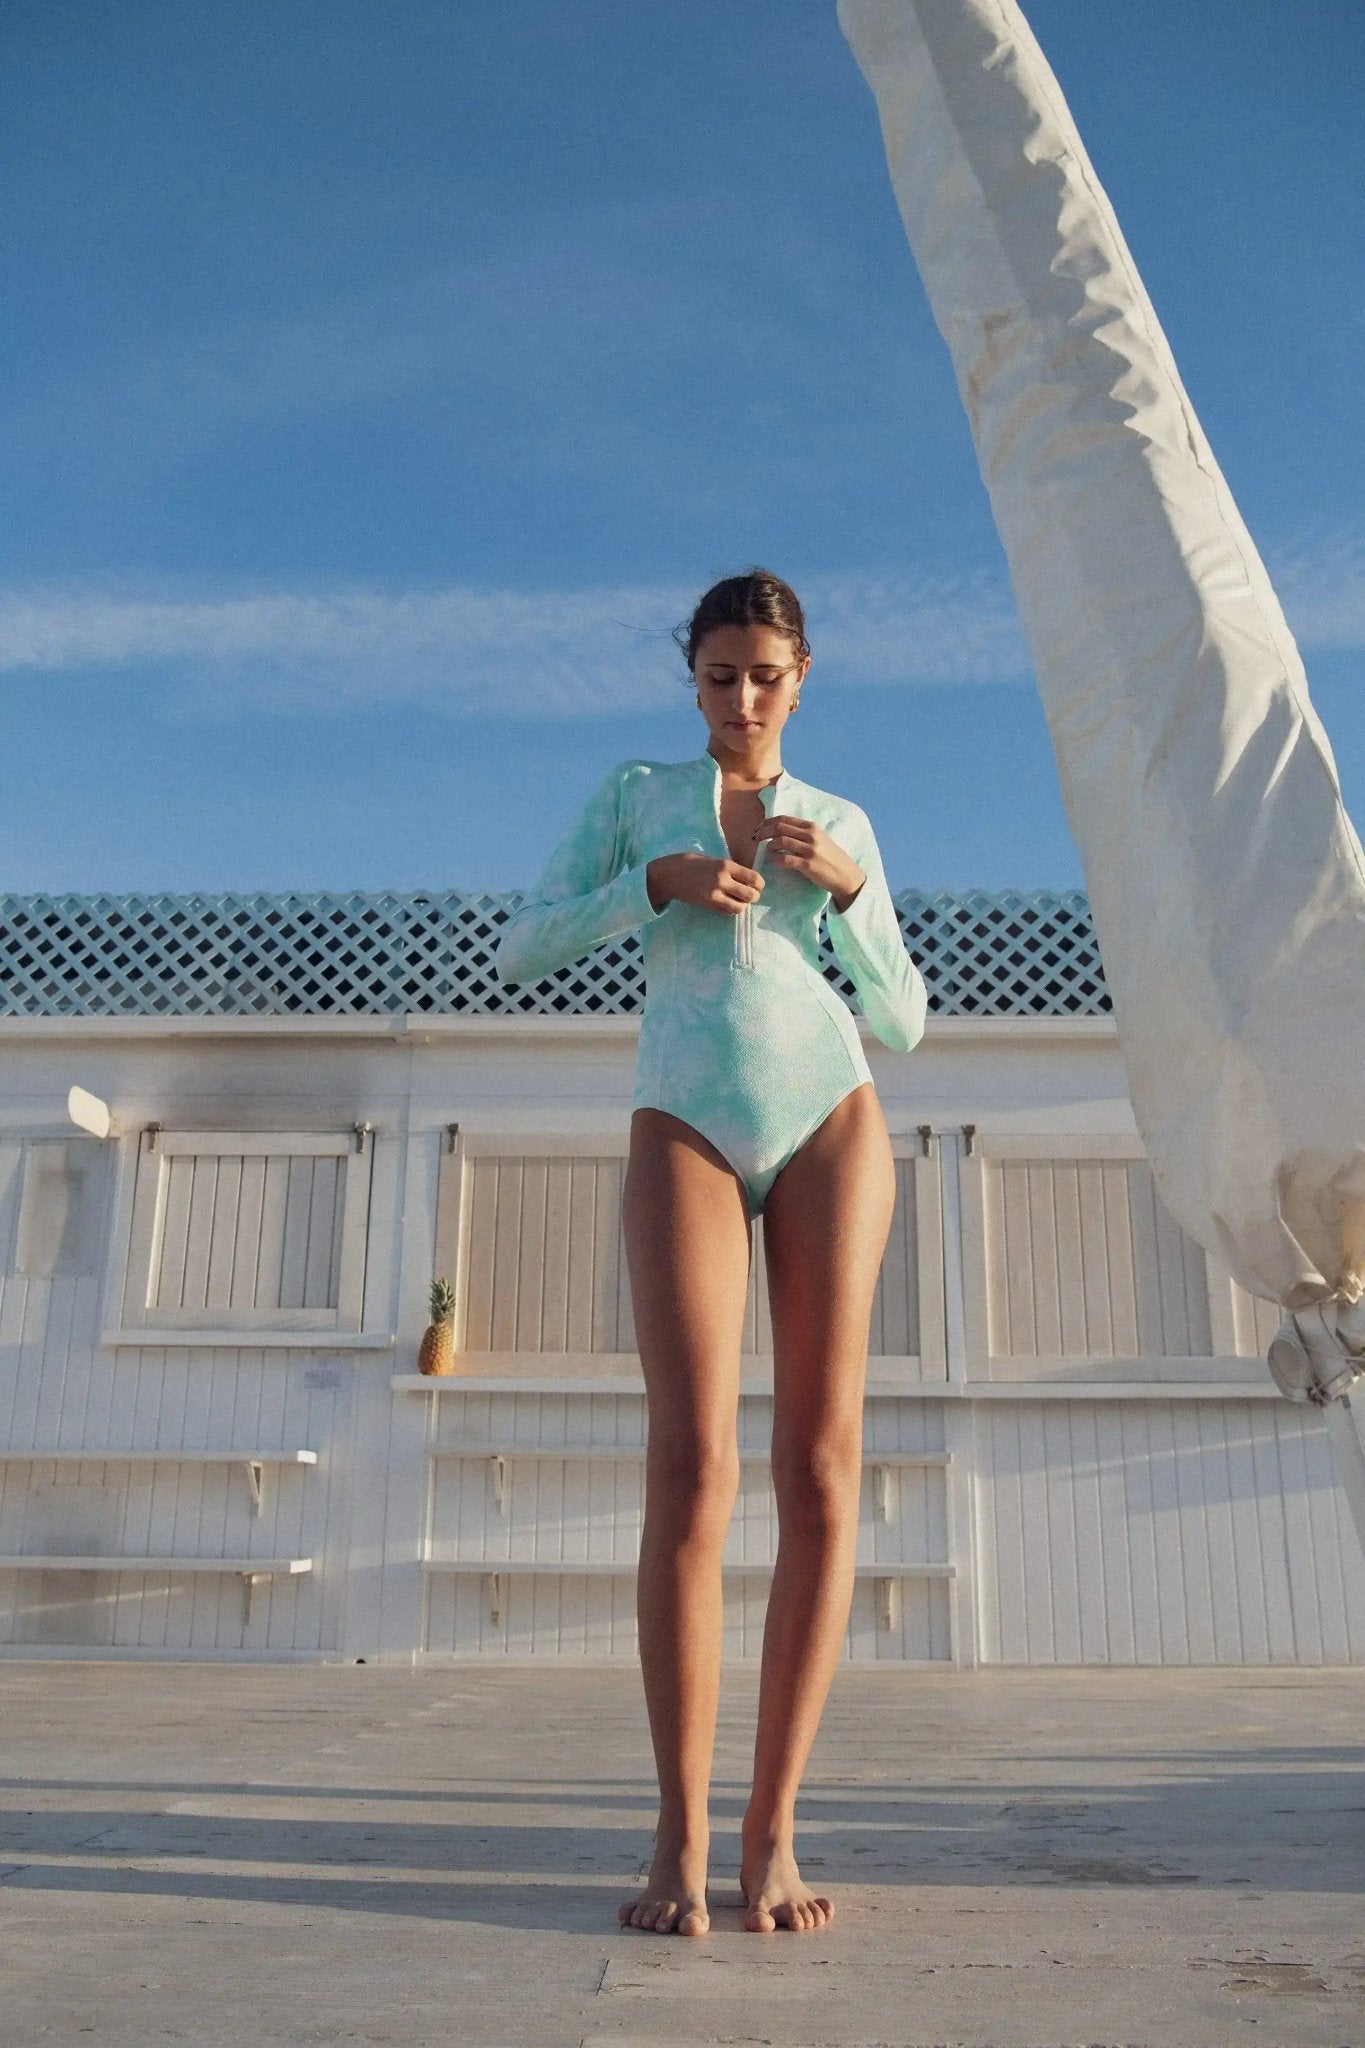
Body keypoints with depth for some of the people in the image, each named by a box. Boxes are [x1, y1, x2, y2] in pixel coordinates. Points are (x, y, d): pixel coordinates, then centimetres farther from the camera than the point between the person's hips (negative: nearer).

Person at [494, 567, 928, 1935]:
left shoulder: (842, 826, 18)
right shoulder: (633, 794, 16)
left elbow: (902, 1020, 12)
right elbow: (519, 953, 6)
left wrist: (848, 890, -3)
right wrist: (660, 881, -8)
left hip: (827, 1118, 2)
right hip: (687, 1134, -1)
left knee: (821, 1473, -7)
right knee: (693, 1473, -14)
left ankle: (770, 1833, 2)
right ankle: (679, 1839, -5)